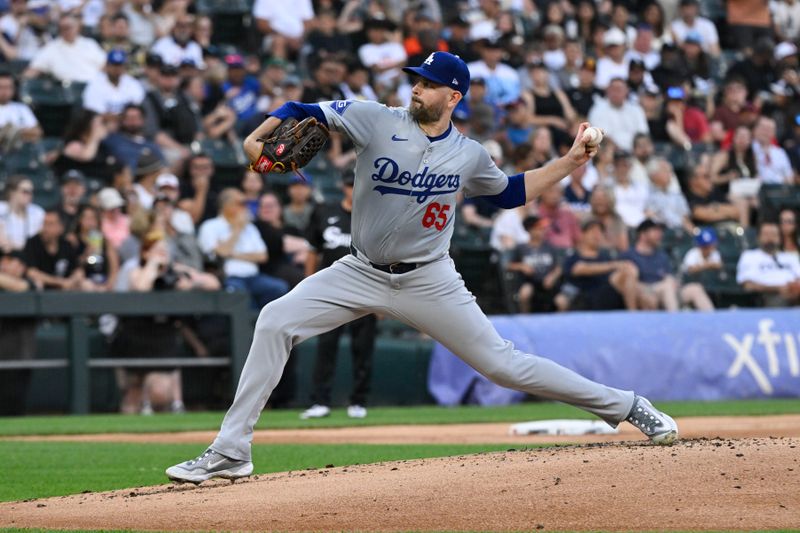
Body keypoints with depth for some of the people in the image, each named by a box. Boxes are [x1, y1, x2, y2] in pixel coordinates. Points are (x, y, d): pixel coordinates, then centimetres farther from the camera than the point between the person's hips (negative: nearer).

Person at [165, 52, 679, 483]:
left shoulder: (469, 155, -3)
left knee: (502, 362, -4)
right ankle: (230, 453, -13)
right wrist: (257, 138, -28)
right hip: (362, 273, 1)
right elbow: (303, 111, -10)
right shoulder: (377, 121, -9)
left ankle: (626, 406, 13)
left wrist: (571, 162, 6)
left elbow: (510, 192, 16)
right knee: (275, 321, -17)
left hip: (429, 281, -1)